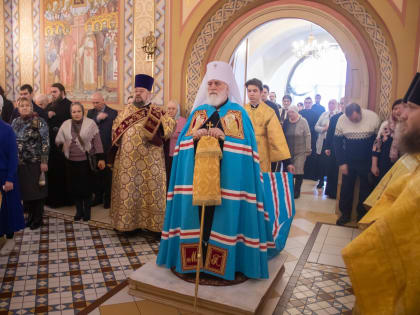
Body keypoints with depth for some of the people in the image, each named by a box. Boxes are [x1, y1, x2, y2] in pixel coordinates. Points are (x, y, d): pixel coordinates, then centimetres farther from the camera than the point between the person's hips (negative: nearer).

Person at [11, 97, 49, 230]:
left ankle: (38, 218, 15)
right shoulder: (15, 122, 9)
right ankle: (30, 215, 27)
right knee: (24, 189, 10)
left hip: (35, 162, -5)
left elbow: (45, 142, -10)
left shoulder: (39, 122, -7)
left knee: (37, 189, 2)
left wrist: (44, 161, -15)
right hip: (20, 163, 5)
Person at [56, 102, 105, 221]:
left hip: (85, 161, -3)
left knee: (86, 186, 2)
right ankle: (79, 210, 24)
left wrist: (100, 158, -7)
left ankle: (87, 211, 21)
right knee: (74, 187, 7)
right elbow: (58, 140, 14)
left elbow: (97, 141, -5)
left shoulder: (90, 123, -4)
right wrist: (63, 144, -9)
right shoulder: (65, 124, 7)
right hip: (71, 162, 3)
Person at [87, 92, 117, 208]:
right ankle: (98, 197, 26)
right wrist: (97, 118, -16)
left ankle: (108, 199, 17)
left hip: (107, 149, -4)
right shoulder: (91, 113, 10)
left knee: (107, 175, 3)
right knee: (96, 175, 11)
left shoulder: (113, 113, -2)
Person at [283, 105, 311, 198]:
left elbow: (307, 136, -5)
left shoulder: (303, 121, -5)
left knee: (298, 171, -6)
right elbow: (284, 136, 10)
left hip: (300, 151, -4)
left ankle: (297, 191, 5)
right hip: (288, 151, 4)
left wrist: (308, 149, -8)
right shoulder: (286, 122, 6)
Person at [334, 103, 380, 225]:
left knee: (366, 189, 9)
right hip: (348, 161, 1)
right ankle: (345, 214, 23)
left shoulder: (373, 117, -14)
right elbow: (337, 142, -3)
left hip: (367, 161, -1)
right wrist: (341, 163, -6)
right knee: (346, 188, 8)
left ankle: (362, 215, 25)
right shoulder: (342, 119, -10)